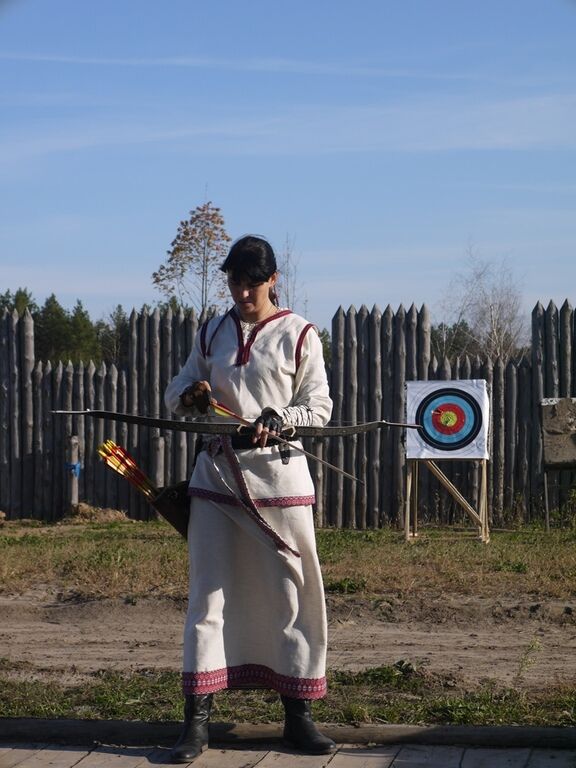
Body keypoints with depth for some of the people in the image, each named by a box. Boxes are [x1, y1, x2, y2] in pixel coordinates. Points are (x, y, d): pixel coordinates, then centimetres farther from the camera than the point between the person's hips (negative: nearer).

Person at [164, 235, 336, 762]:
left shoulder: (298, 335, 0)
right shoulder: (212, 333, 11)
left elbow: (319, 407, -1)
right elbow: (175, 392, 16)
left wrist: (278, 418, -19)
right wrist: (191, 396, -8)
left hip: (278, 473, -2)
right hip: (217, 474, 3)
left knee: (292, 593, 1)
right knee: (208, 594, 1)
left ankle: (298, 715, 13)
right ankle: (197, 720, 3)